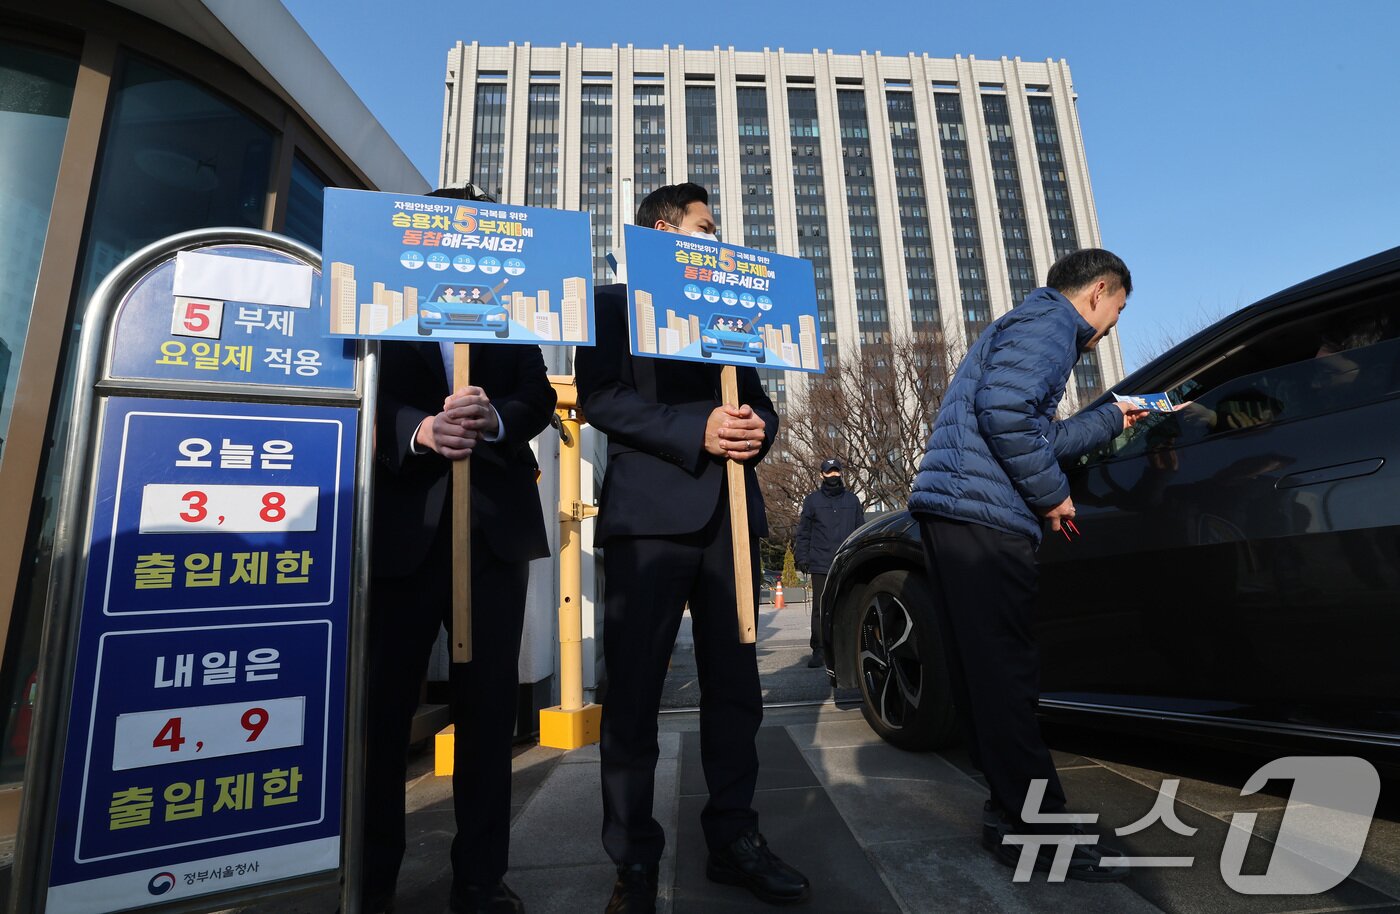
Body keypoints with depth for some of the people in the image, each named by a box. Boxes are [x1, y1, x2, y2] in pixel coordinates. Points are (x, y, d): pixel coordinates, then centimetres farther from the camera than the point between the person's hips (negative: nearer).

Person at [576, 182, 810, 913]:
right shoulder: (615, 303, 8)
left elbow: (759, 399, 20)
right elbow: (599, 395, -7)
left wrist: (757, 428, -5)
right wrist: (695, 432, -18)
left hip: (729, 514, 6)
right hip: (649, 513, -5)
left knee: (734, 684, 9)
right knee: (634, 690, 0)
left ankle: (733, 838, 24)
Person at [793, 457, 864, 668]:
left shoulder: (852, 499, 15)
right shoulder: (812, 500, 9)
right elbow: (803, 532, 7)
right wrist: (801, 557, -1)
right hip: (820, 565, -2)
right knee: (820, 609, -3)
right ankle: (818, 651, 2)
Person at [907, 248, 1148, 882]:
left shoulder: (1027, 322, 32)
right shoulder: (1050, 320, -1)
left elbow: (1039, 435, 33)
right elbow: (1005, 411, -20)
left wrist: (1110, 419, 44)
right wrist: (1052, 494, -8)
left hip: (950, 514, 11)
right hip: (982, 515, -11)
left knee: (984, 675, 12)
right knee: (1005, 676, -6)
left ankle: (1013, 813, 23)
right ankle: (1044, 833, 4)